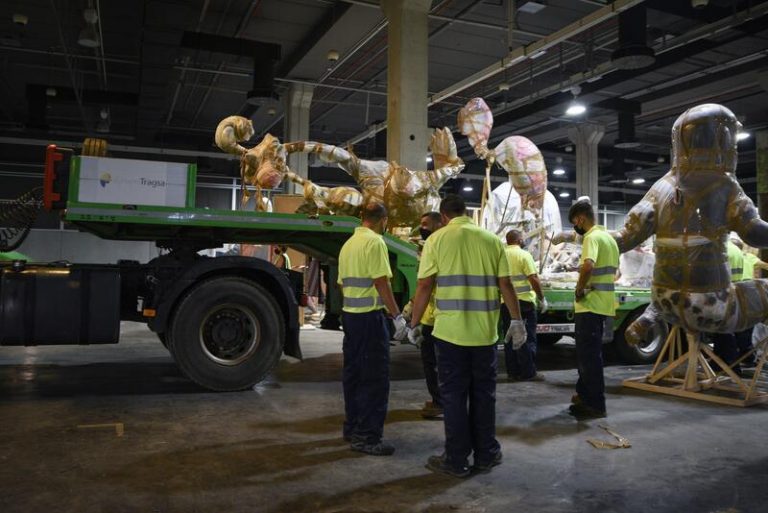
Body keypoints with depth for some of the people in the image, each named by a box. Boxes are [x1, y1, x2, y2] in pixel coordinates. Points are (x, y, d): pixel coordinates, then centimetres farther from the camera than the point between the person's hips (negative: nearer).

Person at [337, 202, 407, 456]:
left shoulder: (348, 244, 14)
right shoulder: (375, 241, -12)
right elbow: (381, 283, -18)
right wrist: (397, 316, -15)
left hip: (349, 313, 9)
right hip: (369, 316, -9)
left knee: (353, 373, 15)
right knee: (375, 377, -4)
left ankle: (352, 427, 23)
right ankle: (367, 437, -1)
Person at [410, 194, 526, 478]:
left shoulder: (437, 239, -2)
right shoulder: (492, 239, 5)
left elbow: (424, 286, -5)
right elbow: (506, 284, 3)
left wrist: (414, 324, 3)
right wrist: (517, 320, 12)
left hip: (450, 331, -2)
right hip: (484, 332, 3)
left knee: (454, 396, 8)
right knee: (483, 393, 15)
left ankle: (457, 460, 16)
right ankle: (485, 455, 25)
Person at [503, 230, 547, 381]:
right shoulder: (524, 255, -8)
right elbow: (534, 279, -13)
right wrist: (542, 298, -4)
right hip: (524, 301, -5)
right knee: (527, 338, 1)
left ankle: (513, 371, 13)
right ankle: (528, 372, 3)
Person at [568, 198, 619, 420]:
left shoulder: (592, 237, -15)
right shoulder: (608, 237, 16)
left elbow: (588, 266, -34)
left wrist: (579, 289, -19)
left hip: (591, 304, -10)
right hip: (602, 304, 10)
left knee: (589, 355, -3)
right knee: (588, 352, 19)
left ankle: (596, 404, 2)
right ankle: (584, 394, 30)